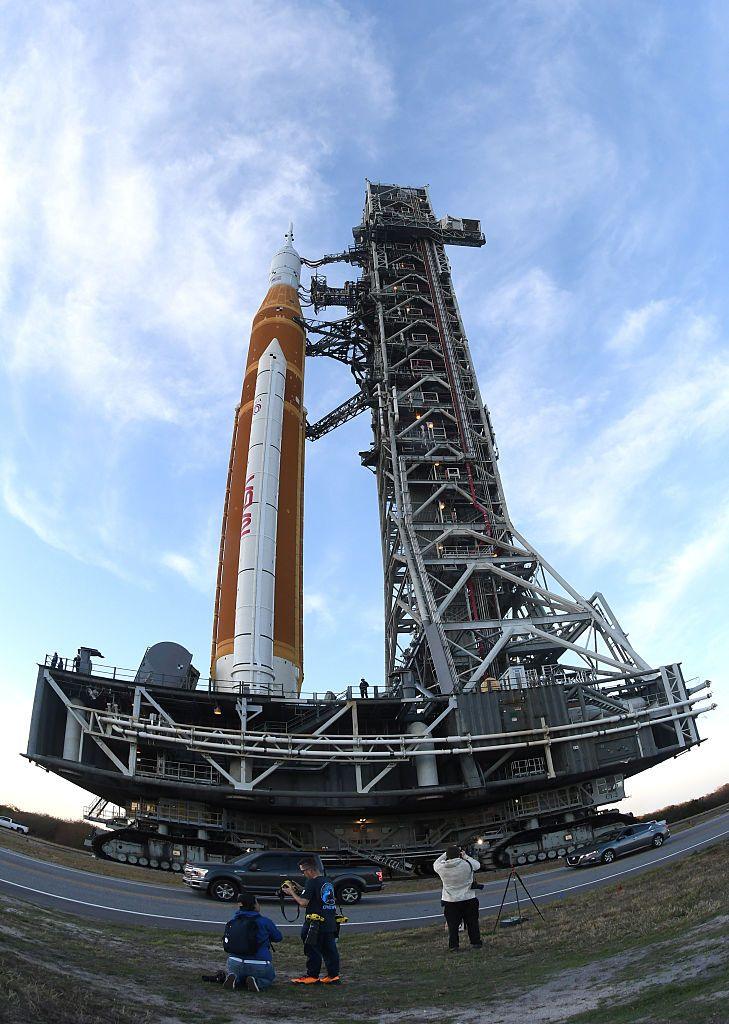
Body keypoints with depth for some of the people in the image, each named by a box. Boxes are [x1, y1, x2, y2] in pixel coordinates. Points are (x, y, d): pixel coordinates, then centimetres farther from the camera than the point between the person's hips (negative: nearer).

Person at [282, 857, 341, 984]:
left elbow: (303, 902, -19)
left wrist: (292, 892, -6)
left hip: (317, 923, -8)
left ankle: (312, 976, 11)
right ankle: (333, 975, 16)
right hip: (331, 922, 8)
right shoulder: (327, 882, 13)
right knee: (329, 949, 12)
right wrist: (297, 891, 13)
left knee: (313, 950, 4)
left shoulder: (312, 883, -15)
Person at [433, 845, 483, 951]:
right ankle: (476, 943, 20)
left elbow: (435, 864, 12)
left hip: (449, 901, 1)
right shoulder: (467, 864, -14)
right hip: (468, 899, -1)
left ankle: (453, 945, 10)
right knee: (472, 923, 13)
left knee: (452, 925, 9)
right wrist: (466, 856, 12)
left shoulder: (442, 867, -11)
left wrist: (447, 854, 9)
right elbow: (477, 864, 5)